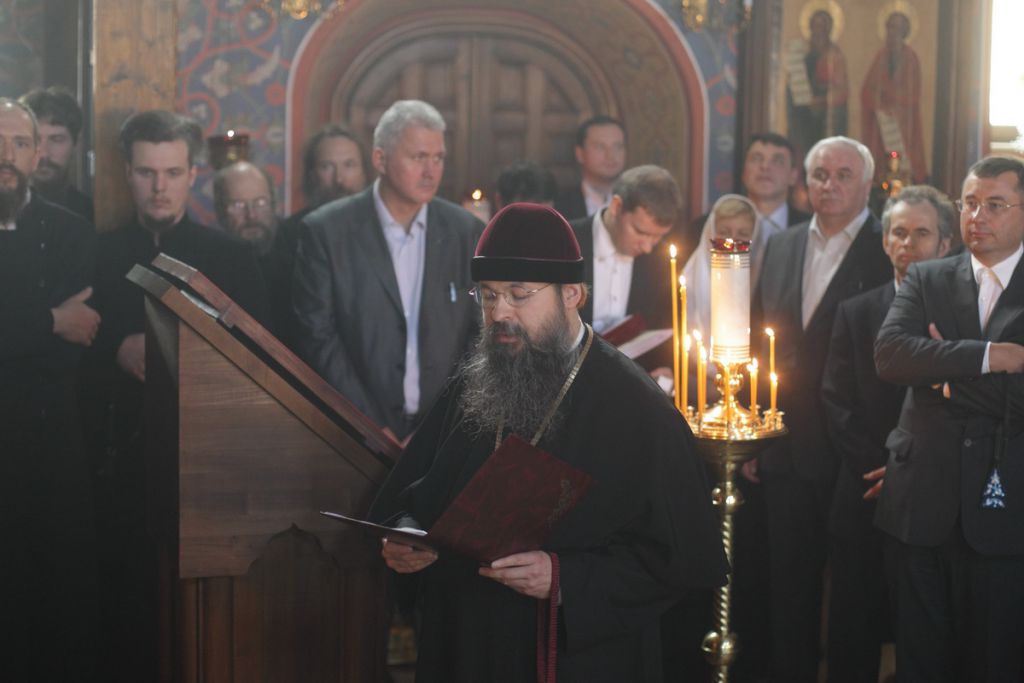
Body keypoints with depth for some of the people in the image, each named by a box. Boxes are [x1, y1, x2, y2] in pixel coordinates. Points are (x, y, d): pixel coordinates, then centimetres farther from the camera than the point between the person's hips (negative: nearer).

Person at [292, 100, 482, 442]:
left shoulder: (466, 231, 3)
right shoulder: (325, 231, -3)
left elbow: (482, 332, 5)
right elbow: (317, 335, -5)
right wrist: (371, 428, -11)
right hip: (361, 431, -2)